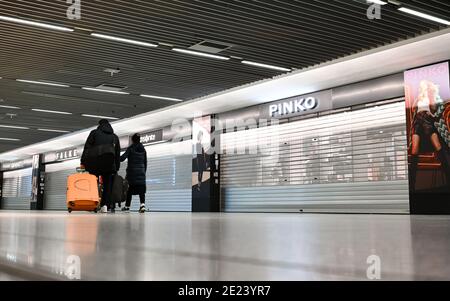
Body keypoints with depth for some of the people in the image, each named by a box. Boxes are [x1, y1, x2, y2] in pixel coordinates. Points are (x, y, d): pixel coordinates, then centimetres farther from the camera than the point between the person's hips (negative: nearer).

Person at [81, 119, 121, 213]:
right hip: (109, 162, 1)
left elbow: (87, 147, 5)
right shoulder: (115, 137, 21)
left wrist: (83, 162, 5)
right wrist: (116, 169, 19)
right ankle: (105, 205, -10)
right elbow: (117, 154, 18)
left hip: (94, 161, -1)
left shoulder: (94, 132, 14)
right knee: (108, 184, 3)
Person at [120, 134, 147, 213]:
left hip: (132, 172, -2)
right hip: (141, 172, 2)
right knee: (141, 189, -5)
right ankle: (142, 204, -25)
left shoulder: (131, 148, -4)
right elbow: (145, 162, 13)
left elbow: (123, 158, -12)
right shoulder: (143, 149, 10)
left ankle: (127, 206, 16)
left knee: (130, 189, 8)